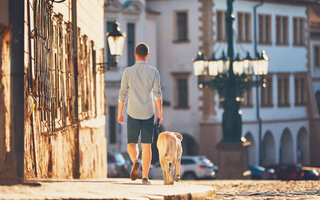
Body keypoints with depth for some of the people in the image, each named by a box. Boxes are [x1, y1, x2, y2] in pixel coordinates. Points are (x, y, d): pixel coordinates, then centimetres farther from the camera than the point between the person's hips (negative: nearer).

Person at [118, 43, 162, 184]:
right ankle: (145, 176, 4)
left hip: (133, 113, 0)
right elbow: (158, 94, -4)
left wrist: (119, 113, 9)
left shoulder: (128, 72, -2)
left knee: (132, 143, 10)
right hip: (148, 113, 0)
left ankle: (135, 161, -21)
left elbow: (122, 94, 0)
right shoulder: (153, 72, -1)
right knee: (146, 145, 6)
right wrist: (160, 114, 2)